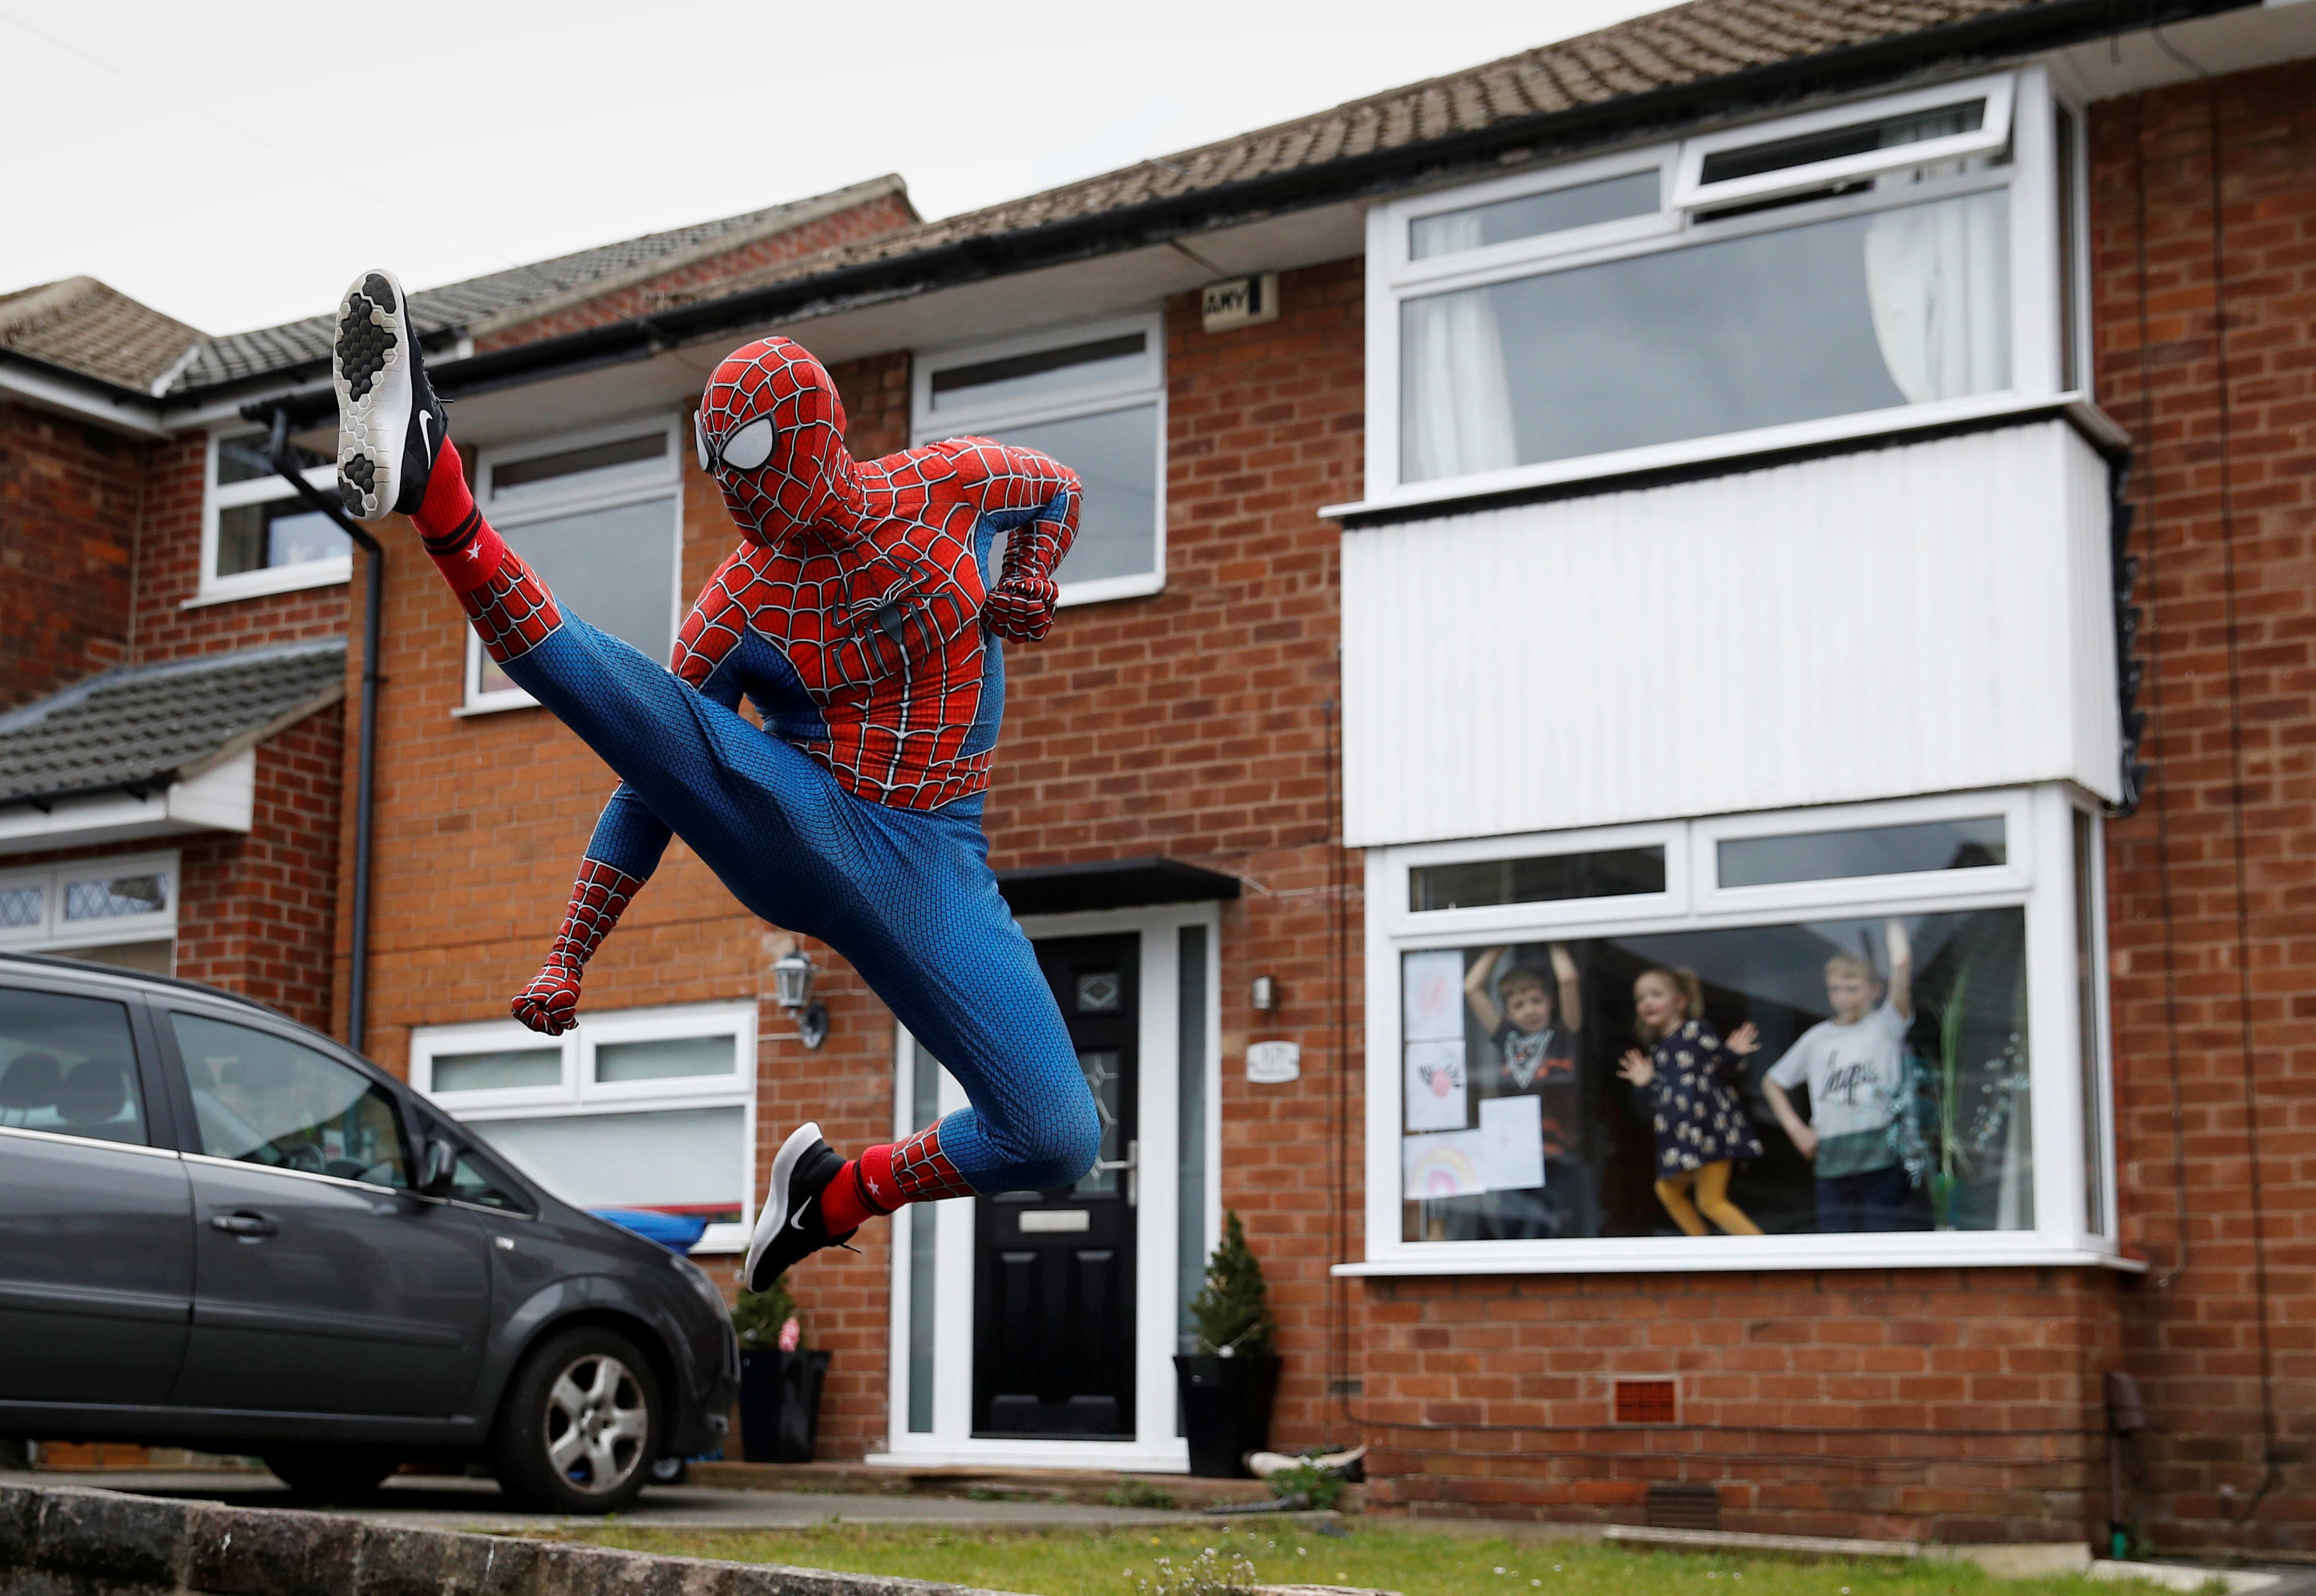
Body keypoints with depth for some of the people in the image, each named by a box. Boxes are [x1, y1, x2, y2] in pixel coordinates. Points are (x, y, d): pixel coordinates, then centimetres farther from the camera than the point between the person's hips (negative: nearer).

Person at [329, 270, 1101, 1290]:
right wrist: (569, 958, -5)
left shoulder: (950, 484, 0)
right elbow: (656, 779, 2)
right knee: (617, 695, -28)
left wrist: (1028, 589, 1)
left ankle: (843, 1195, 12)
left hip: (929, 865, 1)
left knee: (1060, 1144, -10)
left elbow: (1058, 488, 23)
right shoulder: (740, 604, -2)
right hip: (788, 827, -1)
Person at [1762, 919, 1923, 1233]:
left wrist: (1892, 925, 3)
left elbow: (1902, 964, -12)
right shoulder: (1817, 1039, 12)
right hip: (1833, 1159, 3)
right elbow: (1773, 1083, 23)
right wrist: (1796, 1128, 12)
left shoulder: (1885, 1025, 3)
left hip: (1882, 1154, -3)